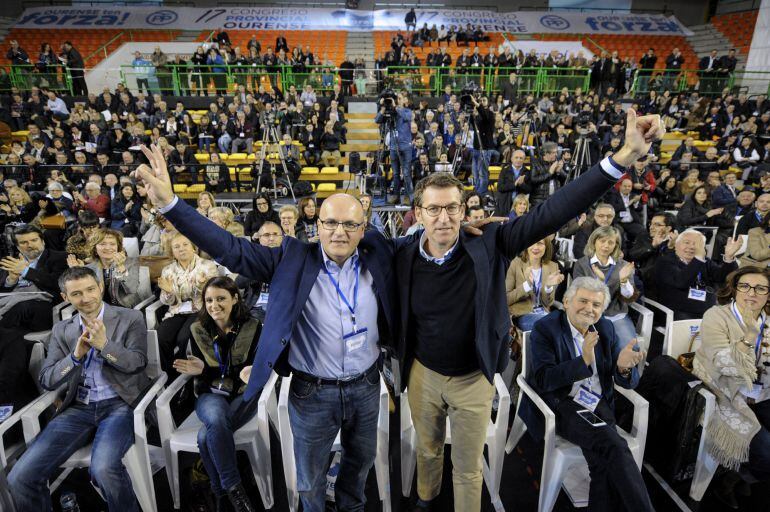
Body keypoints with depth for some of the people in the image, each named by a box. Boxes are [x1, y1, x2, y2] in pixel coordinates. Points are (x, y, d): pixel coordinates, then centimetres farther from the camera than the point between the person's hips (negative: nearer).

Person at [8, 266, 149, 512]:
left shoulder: (130, 318, 2)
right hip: (79, 408, 4)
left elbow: (137, 362, -5)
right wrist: (76, 354, -11)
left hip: (120, 404, -4)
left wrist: (104, 344, -20)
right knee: (20, 477, -14)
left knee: (103, 469, -30)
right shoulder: (61, 330, 13)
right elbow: (47, 380, 8)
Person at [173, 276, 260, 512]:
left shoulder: (252, 327, -3)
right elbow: (202, 373, 4)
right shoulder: (197, 329, 3)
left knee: (206, 436, -29)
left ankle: (221, 492, -7)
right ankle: (233, 488, -19)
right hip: (211, 393, 2)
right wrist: (199, 370, -20)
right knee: (215, 420, -35)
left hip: (243, 394, -2)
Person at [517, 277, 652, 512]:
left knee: (603, 460, -23)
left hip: (599, 404, 4)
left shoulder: (606, 328, 7)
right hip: (561, 406, -4)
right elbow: (544, 380, -18)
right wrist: (583, 361, -30)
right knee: (614, 446, -25)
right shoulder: (545, 329, -9)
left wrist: (624, 367, -21)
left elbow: (629, 382, 4)